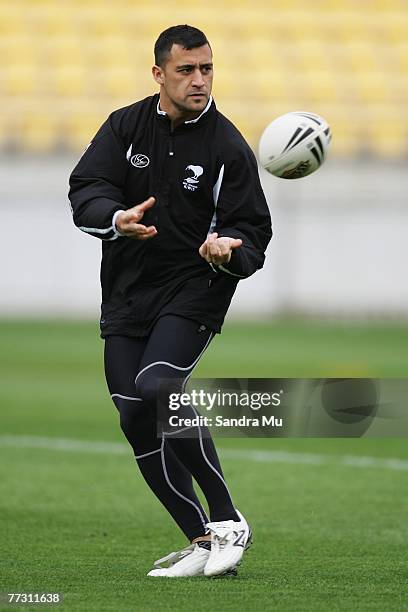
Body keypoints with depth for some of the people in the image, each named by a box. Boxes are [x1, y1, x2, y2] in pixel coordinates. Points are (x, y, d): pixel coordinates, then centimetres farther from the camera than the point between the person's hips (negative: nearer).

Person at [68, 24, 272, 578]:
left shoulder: (228, 147, -4)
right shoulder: (125, 127, 4)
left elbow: (254, 232, -4)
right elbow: (85, 193, -6)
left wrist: (228, 248, -27)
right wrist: (118, 219, -28)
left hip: (194, 291, -4)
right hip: (126, 297, 4)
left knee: (156, 391, -26)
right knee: (138, 423, -2)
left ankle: (228, 522, -17)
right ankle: (202, 542, 8)